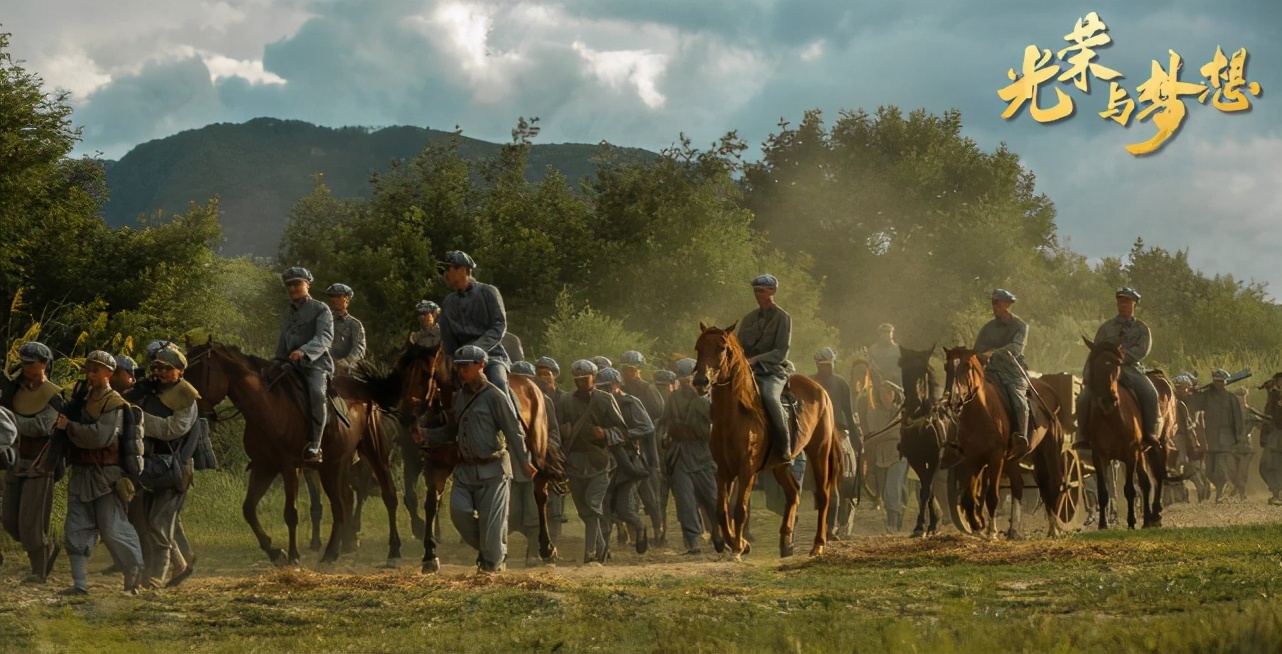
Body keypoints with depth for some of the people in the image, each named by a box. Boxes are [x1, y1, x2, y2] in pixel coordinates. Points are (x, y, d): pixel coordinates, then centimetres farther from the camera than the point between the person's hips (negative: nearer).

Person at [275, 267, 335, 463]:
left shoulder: (320, 309, 3)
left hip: (316, 363, -7)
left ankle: (315, 445, -40)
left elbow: (325, 338, -13)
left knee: (316, 392, -34)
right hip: (291, 366, 7)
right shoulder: (289, 314, 24)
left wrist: (304, 352, -30)